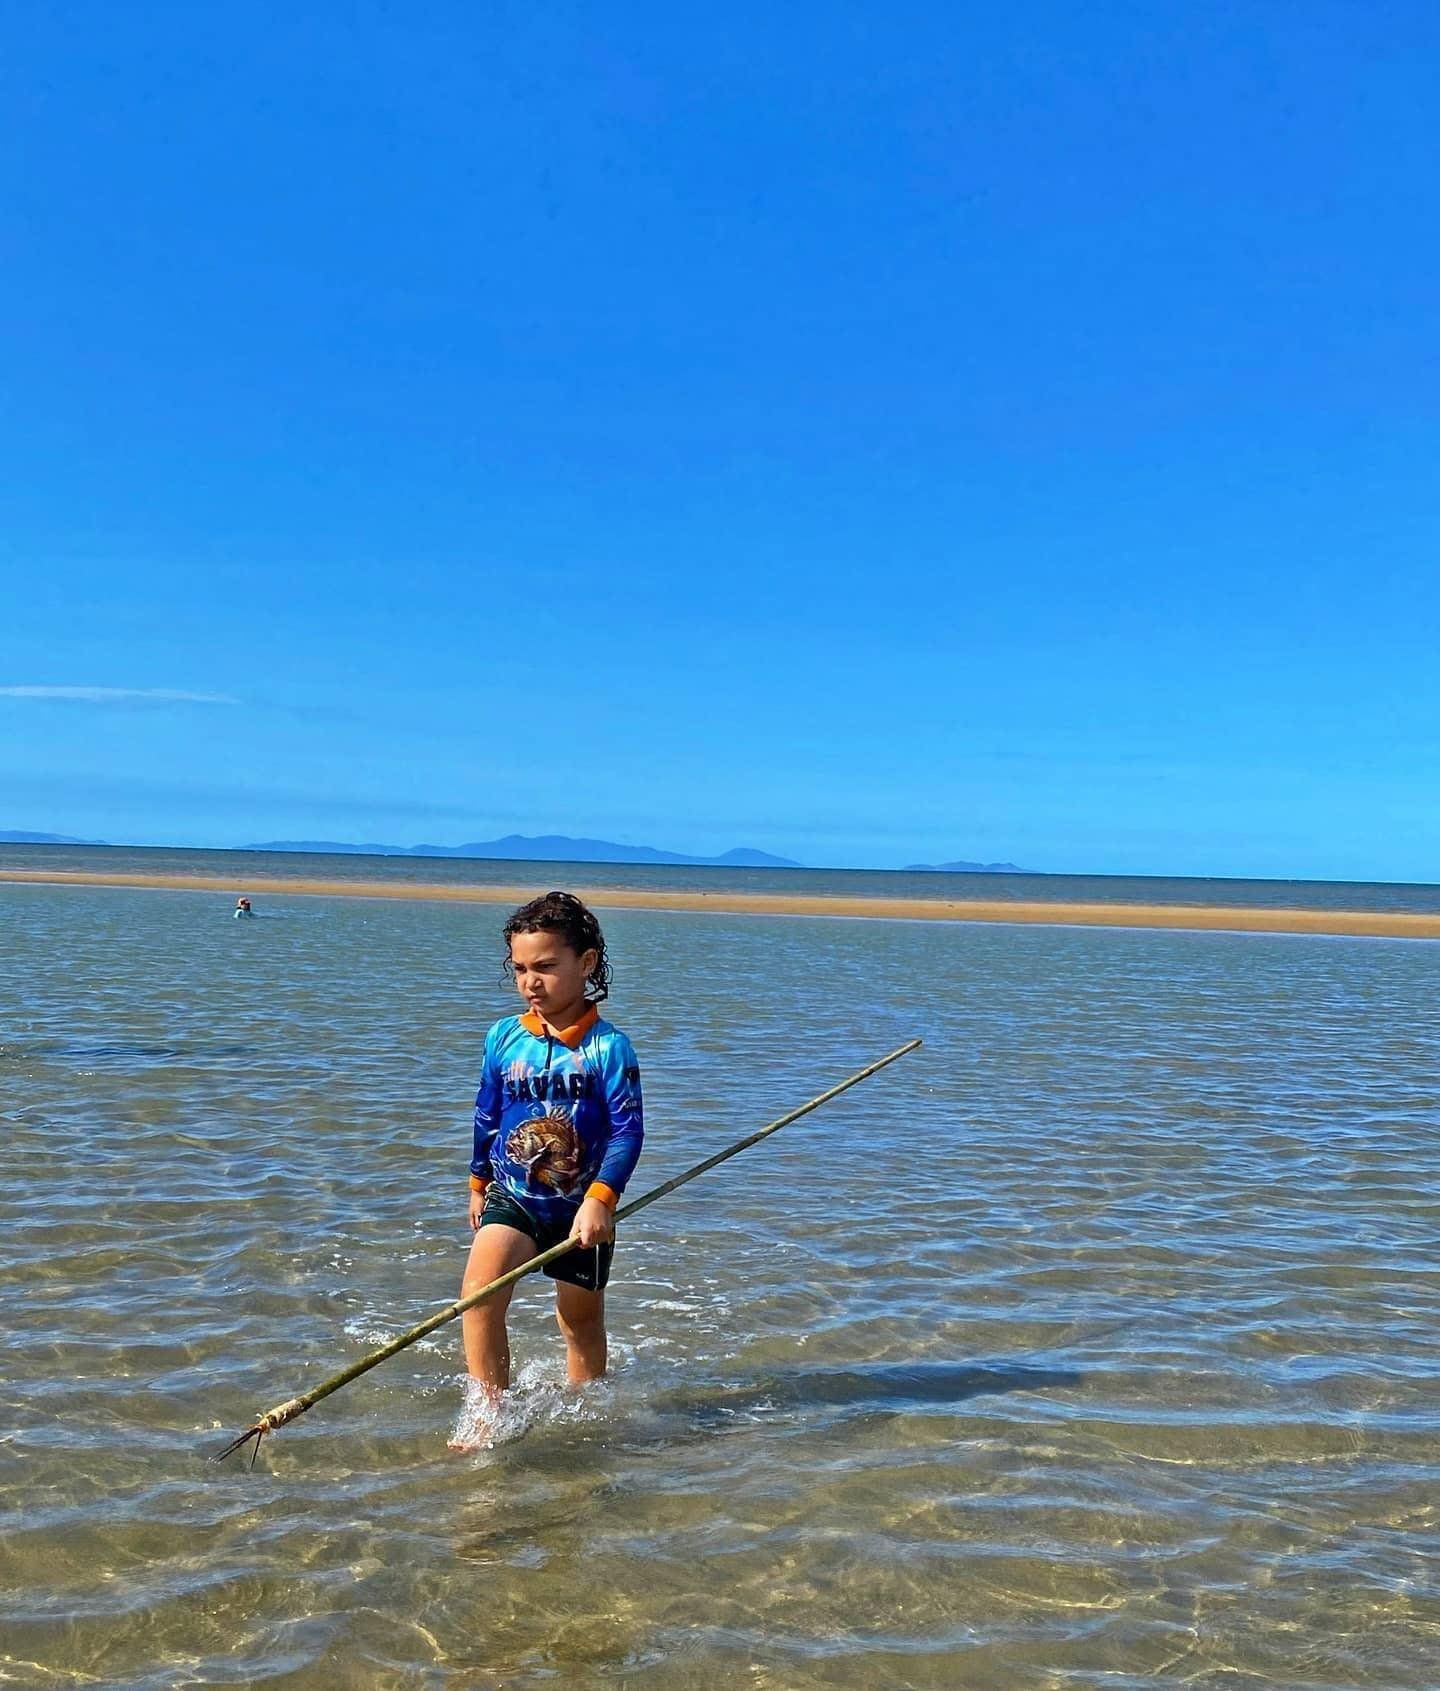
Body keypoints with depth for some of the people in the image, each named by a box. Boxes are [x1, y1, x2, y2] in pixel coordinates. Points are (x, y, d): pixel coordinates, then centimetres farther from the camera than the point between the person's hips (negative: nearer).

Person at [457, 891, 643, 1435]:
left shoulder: (608, 1046, -12)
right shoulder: (504, 1037, -1)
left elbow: (628, 1129, -15)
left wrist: (600, 1199, -24)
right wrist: (478, 1185, 21)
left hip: (580, 1207, -2)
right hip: (512, 1197, 2)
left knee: (582, 1321, 14)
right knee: (479, 1290, -23)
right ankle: (489, 1415, -15)